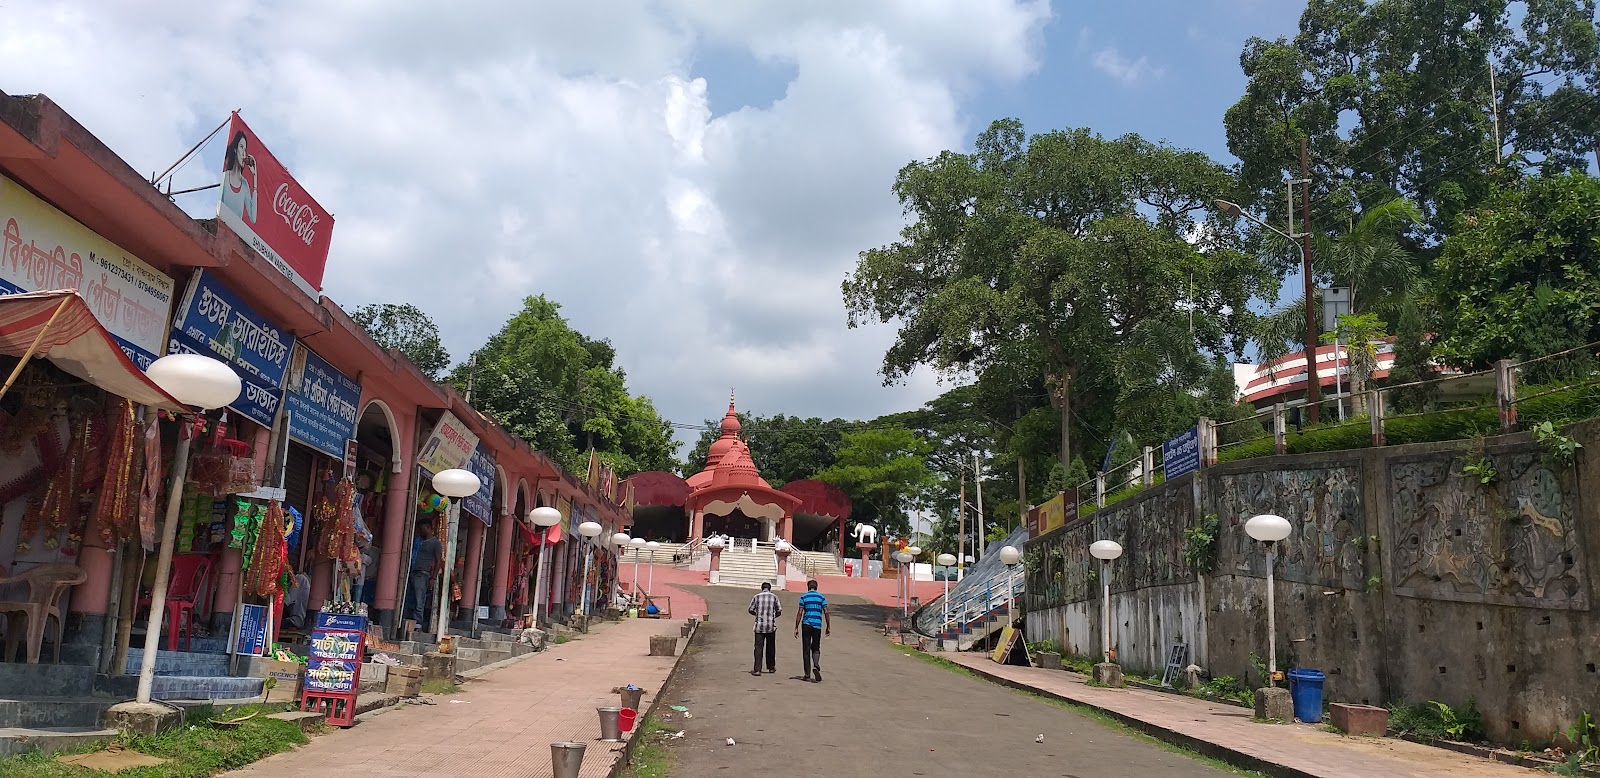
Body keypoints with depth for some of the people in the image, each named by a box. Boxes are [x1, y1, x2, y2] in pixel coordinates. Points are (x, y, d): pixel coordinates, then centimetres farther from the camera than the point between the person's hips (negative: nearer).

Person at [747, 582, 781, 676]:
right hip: (771, 626, 0)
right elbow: (779, 611, 1)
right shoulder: (774, 597, 1)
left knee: (758, 647, -1)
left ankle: (757, 669, -8)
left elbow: (751, 610, 3)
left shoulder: (756, 596, 2)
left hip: (759, 626, 0)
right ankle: (771, 667, 24)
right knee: (771, 647, 14)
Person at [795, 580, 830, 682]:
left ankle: (807, 675, 6)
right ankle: (816, 665, -16)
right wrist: (828, 627, 7)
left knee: (806, 650, 5)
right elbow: (826, 612, 0)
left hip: (806, 624, -1)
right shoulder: (821, 597, 7)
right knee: (816, 648, 12)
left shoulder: (804, 597, 2)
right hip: (818, 625, 1)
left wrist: (796, 628, -1)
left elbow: (800, 613, -3)